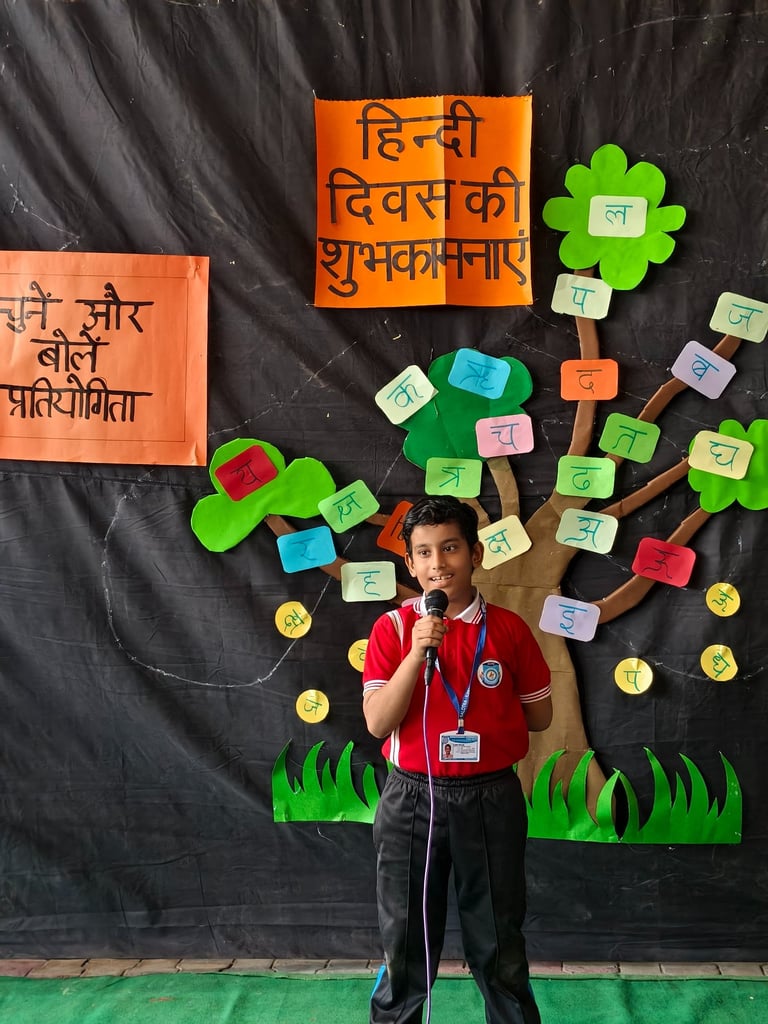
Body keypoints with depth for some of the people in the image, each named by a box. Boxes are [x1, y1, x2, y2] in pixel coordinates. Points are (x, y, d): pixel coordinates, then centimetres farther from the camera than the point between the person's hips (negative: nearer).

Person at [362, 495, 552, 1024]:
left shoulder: (509, 629, -2)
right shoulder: (393, 628, -4)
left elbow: (539, 715, 7)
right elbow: (378, 723, -12)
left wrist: (485, 718, 0)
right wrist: (417, 652, -20)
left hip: (491, 800, 1)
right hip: (412, 800, 0)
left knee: (499, 943, 13)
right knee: (406, 941, 12)